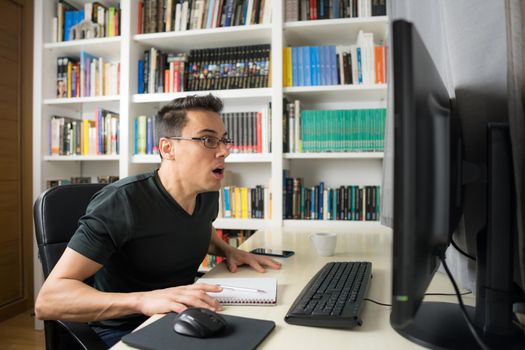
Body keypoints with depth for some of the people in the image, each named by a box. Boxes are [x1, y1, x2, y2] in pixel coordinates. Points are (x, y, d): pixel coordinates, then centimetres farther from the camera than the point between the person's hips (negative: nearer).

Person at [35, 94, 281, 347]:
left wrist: (228, 251, 2)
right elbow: (48, 301, -27)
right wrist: (143, 299, -40)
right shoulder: (121, 202, -23)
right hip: (123, 332, -6)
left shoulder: (208, 194, -2)